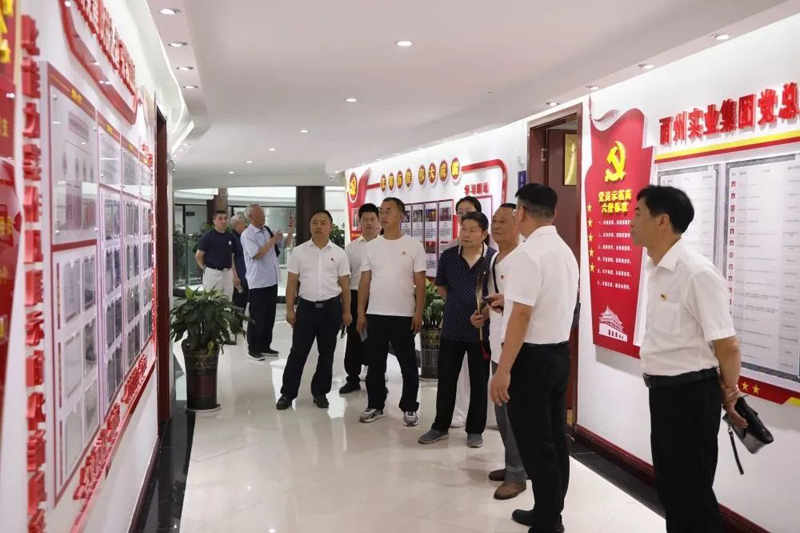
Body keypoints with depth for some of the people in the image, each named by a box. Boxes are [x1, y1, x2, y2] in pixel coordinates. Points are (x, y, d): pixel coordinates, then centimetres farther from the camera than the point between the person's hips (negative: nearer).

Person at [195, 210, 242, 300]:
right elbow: (198, 256, -2)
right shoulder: (207, 236, -7)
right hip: (212, 273, -5)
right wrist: (205, 269, 2)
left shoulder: (230, 237, 10)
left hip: (228, 273, 5)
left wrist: (235, 275, 13)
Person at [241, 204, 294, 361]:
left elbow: (286, 244, 15)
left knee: (269, 317, 15)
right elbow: (257, 255, -22)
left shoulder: (268, 230, 9)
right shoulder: (247, 234, -12)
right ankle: (253, 349, 13)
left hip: (272, 281, 7)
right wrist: (273, 240, -18)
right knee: (257, 318, 2)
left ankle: (265, 346, 26)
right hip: (258, 283, -7)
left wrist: (291, 230, -1)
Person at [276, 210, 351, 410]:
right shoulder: (299, 252, 1)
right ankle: (288, 392, 13)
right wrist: (290, 309, -2)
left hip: (331, 307, 1)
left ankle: (320, 392, 22)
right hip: (306, 306, -1)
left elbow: (345, 285, 5)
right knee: (298, 351, 2)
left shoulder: (338, 253, 2)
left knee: (327, 352, 9)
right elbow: (292, 283, 3)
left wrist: (346, 311, 2)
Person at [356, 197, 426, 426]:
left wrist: (418, 313, -9)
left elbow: (420, 283, -3)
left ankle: (409, 408, 18)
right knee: (375, 363, 11)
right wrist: (361, 313, 2)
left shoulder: (413, 245, -2)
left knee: (408, 364, 6)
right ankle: (375, 405, 23)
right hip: (375, 314, 3)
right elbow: (365, 281, 8)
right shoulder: (372, 246, 7)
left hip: (403, 315, -3)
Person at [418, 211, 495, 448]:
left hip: (482, 328, -2)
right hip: (452, 327, 3)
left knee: (479, 382, 9)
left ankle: (475, 430, 24)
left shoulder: (494, 258, -9)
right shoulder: (448, 256, 0)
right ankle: (440, 426, 25)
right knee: (446, 379, 10)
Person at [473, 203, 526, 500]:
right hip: (497, 342, 10)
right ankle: (512, 464, 30)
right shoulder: (494, 259, 14)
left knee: (514, 409, -3)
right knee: (501, 407, 17)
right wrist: (483, 315, 10)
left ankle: (517, 474, 9)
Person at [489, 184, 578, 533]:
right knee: (554, 439, 16)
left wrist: (503, 370, -20)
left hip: (531, 357, -9)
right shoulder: (565, 251, 11)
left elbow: (522, 315, -22)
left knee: (535, 444, 1)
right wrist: (512, 299, 32)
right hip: (559, 352, 9)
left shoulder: (526, 254, -17)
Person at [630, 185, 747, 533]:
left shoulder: (696, 273, -22)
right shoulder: (656, 270, 6)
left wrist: (729, 396, -5)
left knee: (693, 492, 6)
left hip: (690, 393, -9)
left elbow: (727, 346, -20)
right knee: (670, 485, 21)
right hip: (663, 390, 9)